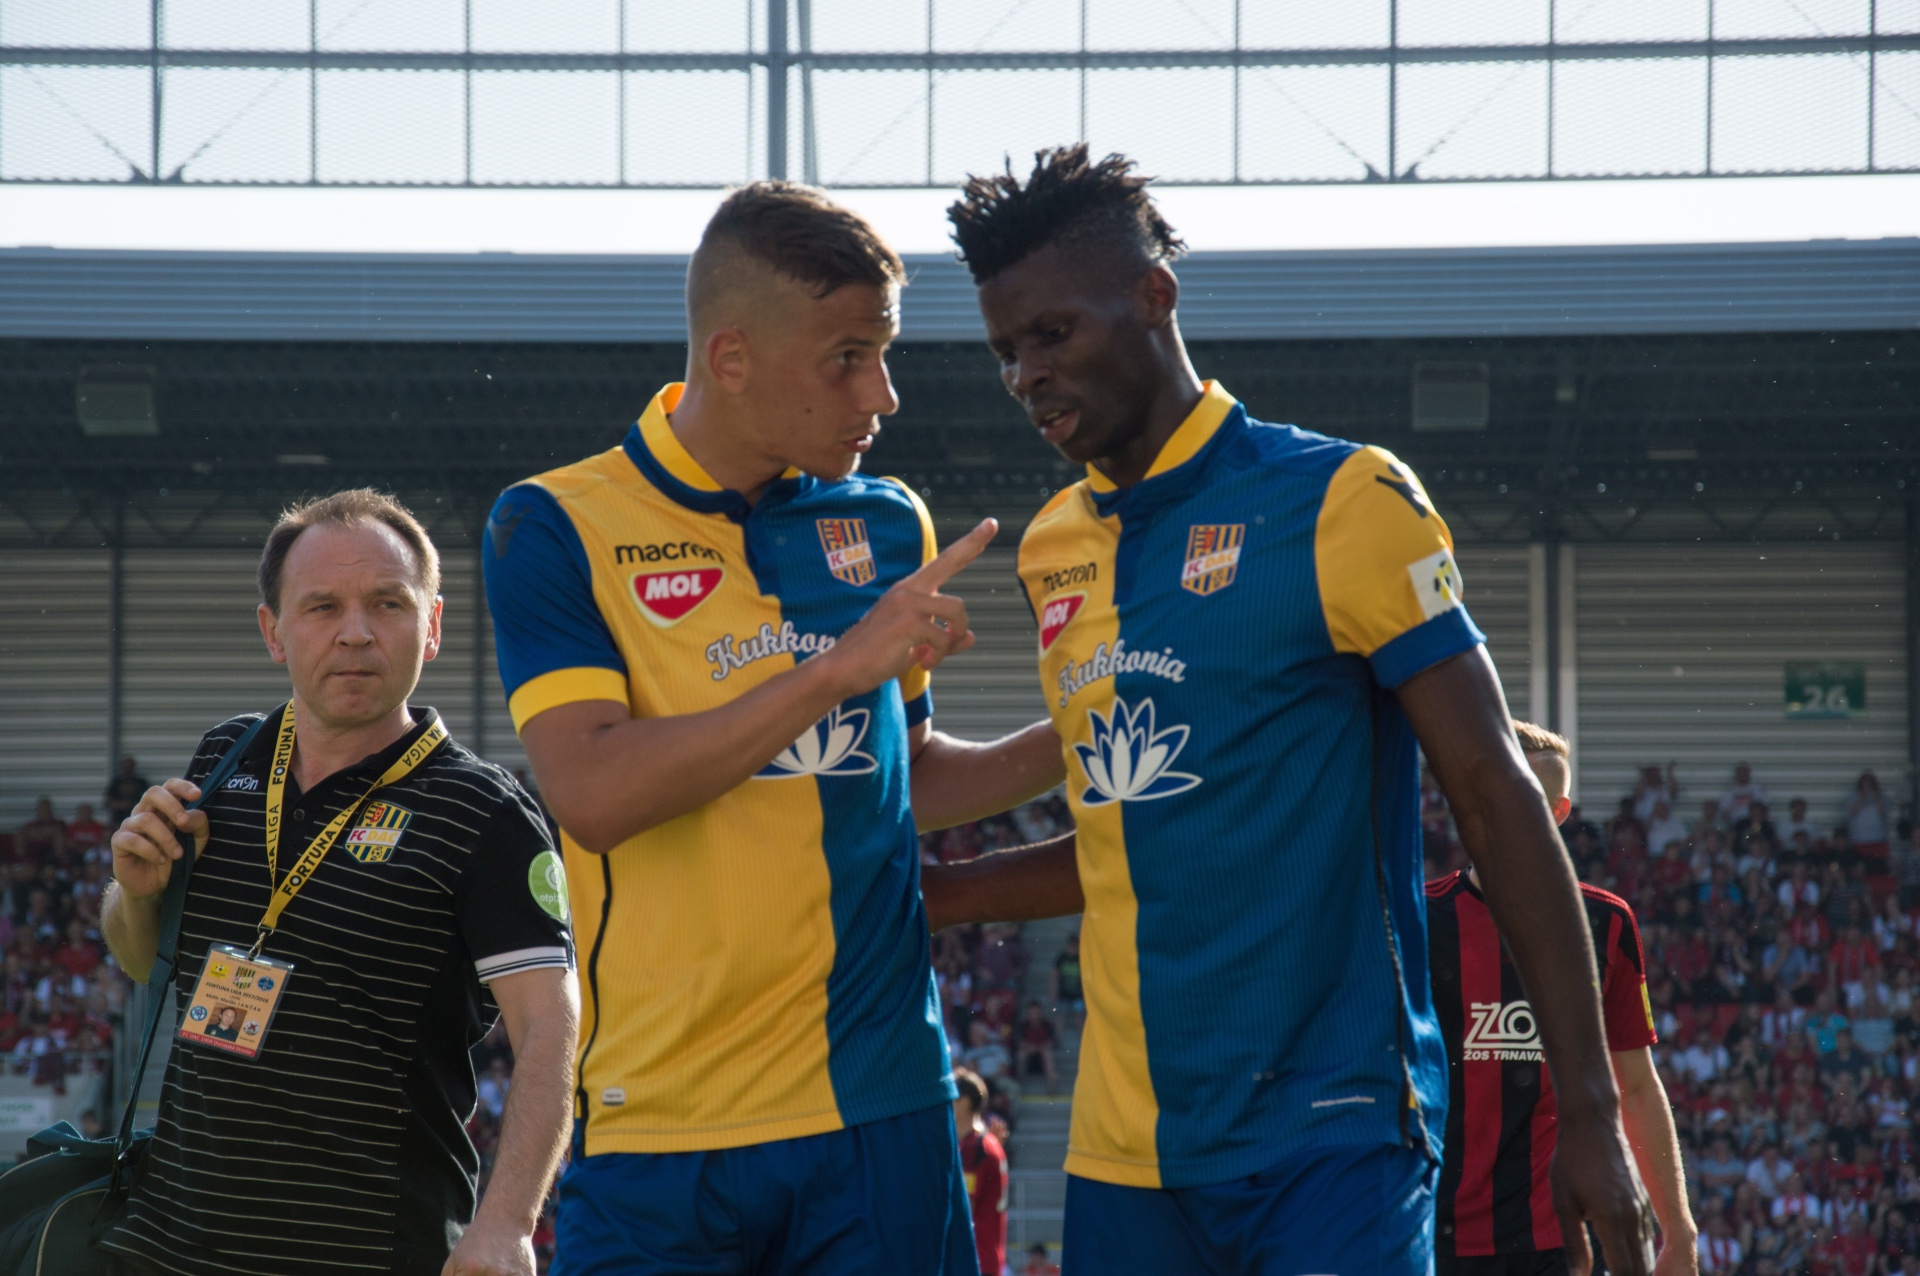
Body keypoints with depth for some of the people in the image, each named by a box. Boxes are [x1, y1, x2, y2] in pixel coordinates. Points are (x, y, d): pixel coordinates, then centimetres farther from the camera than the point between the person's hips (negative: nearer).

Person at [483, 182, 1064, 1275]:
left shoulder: (887, 526, 11)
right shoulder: (556, 529, -2)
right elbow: (593, 794, -16)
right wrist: (838, 667, -18)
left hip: (883, 1110, 3)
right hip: (659, 1130, -3)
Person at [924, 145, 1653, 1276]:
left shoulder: (1340, 502, -6)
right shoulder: (1052, 548, 13)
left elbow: (1494, 793, -8)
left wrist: (1589, 1108, -12)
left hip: (1331, 1132, -6)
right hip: (1126, 1147, 6)